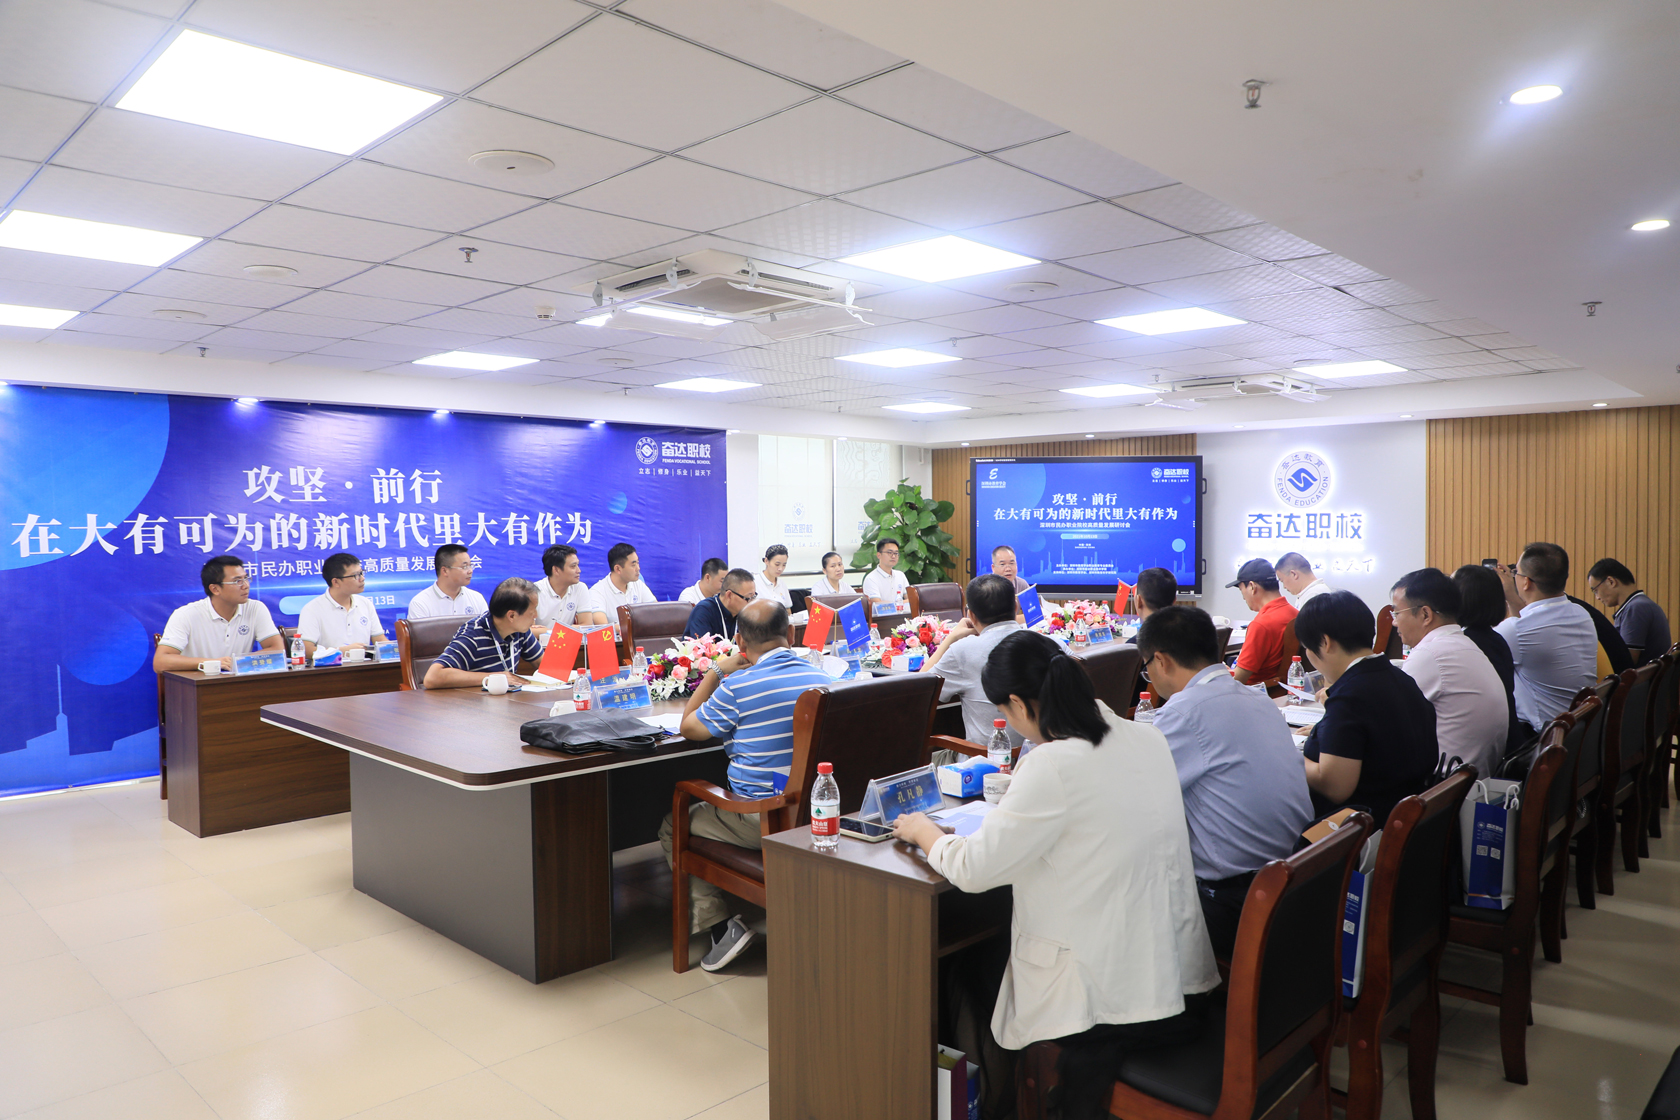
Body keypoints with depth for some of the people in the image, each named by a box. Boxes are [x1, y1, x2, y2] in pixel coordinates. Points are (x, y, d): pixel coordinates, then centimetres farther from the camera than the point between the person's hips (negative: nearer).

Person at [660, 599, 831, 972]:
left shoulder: (739, 685, -16)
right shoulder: (822, 677, 1)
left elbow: (689, 727, -1)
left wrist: (714, 672, 6)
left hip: (762, 822, -6)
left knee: (674, 827, 16)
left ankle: (720, 923, 6)